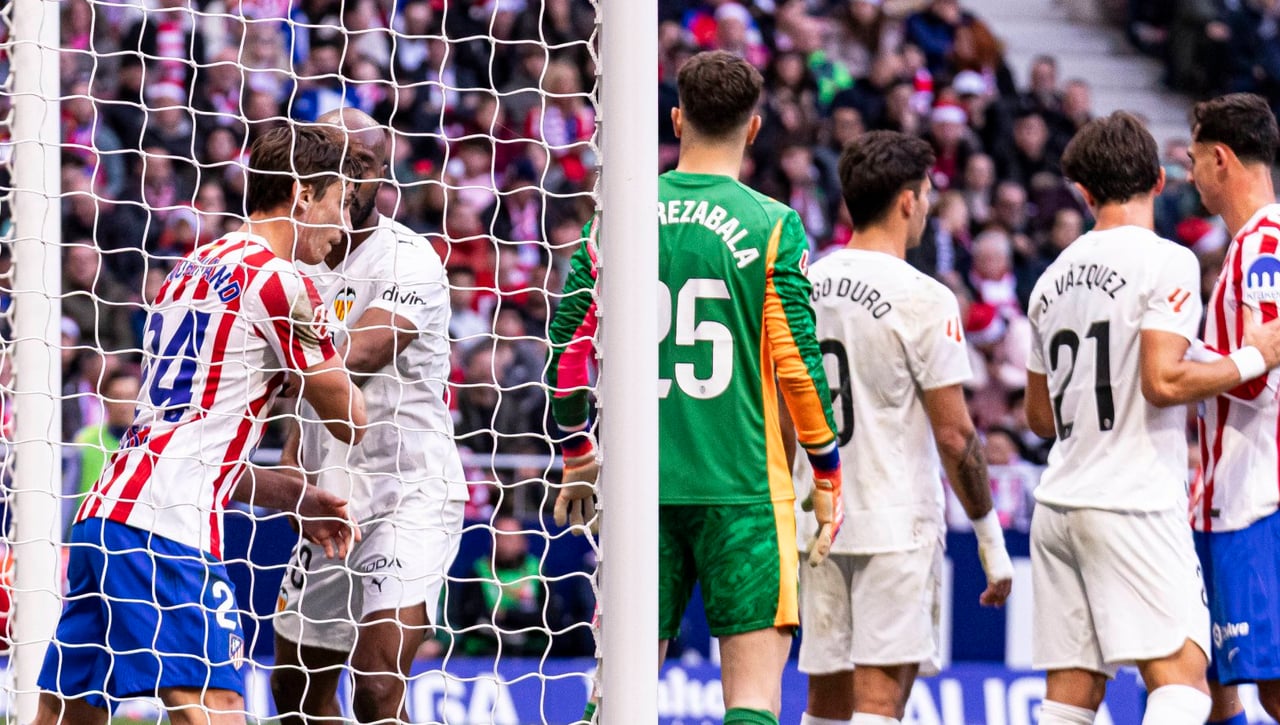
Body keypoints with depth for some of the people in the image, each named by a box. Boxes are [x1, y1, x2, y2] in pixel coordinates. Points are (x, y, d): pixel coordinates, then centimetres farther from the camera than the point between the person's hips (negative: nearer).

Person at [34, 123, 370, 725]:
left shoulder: (192, 270, 21)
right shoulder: (278, 283, -4)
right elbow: (350, 422, 7)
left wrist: (296, 497, 24)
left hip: (101, 515, 9)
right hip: (168, 526, -9)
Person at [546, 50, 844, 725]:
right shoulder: (772, 225, -5)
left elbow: (568, 343, 6)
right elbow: (798, 360, -8)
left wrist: (577, 454, 20)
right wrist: (828, 474, 3)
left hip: (641, 487, 3)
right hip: (742, 490, -3)